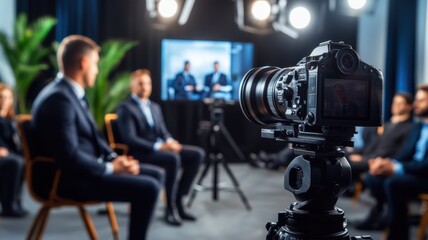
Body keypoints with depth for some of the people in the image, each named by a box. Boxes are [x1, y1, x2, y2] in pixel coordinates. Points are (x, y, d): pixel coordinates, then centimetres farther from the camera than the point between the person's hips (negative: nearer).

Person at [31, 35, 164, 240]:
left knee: (156, 175, 9)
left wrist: (114, 158, 1)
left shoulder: (73, 92, 11)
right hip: (71, 178, -10)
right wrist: (111, 168, -16)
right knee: (148, 188, -21)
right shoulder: (58, 99, -22)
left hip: (89, 168, 10)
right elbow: (69, 157, -27)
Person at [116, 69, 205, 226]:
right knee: (173, 158, -35)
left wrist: (170, 142, -8)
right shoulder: (125, 108, -5)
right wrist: (158, 147, -24)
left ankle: (178, 200, -7)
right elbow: (130, 139, -16)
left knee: (197, 153, -12)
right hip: (140, 153, -8)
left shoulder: (155, 107, 21)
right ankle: (170, 208, -19)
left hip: (161, 147, 8)